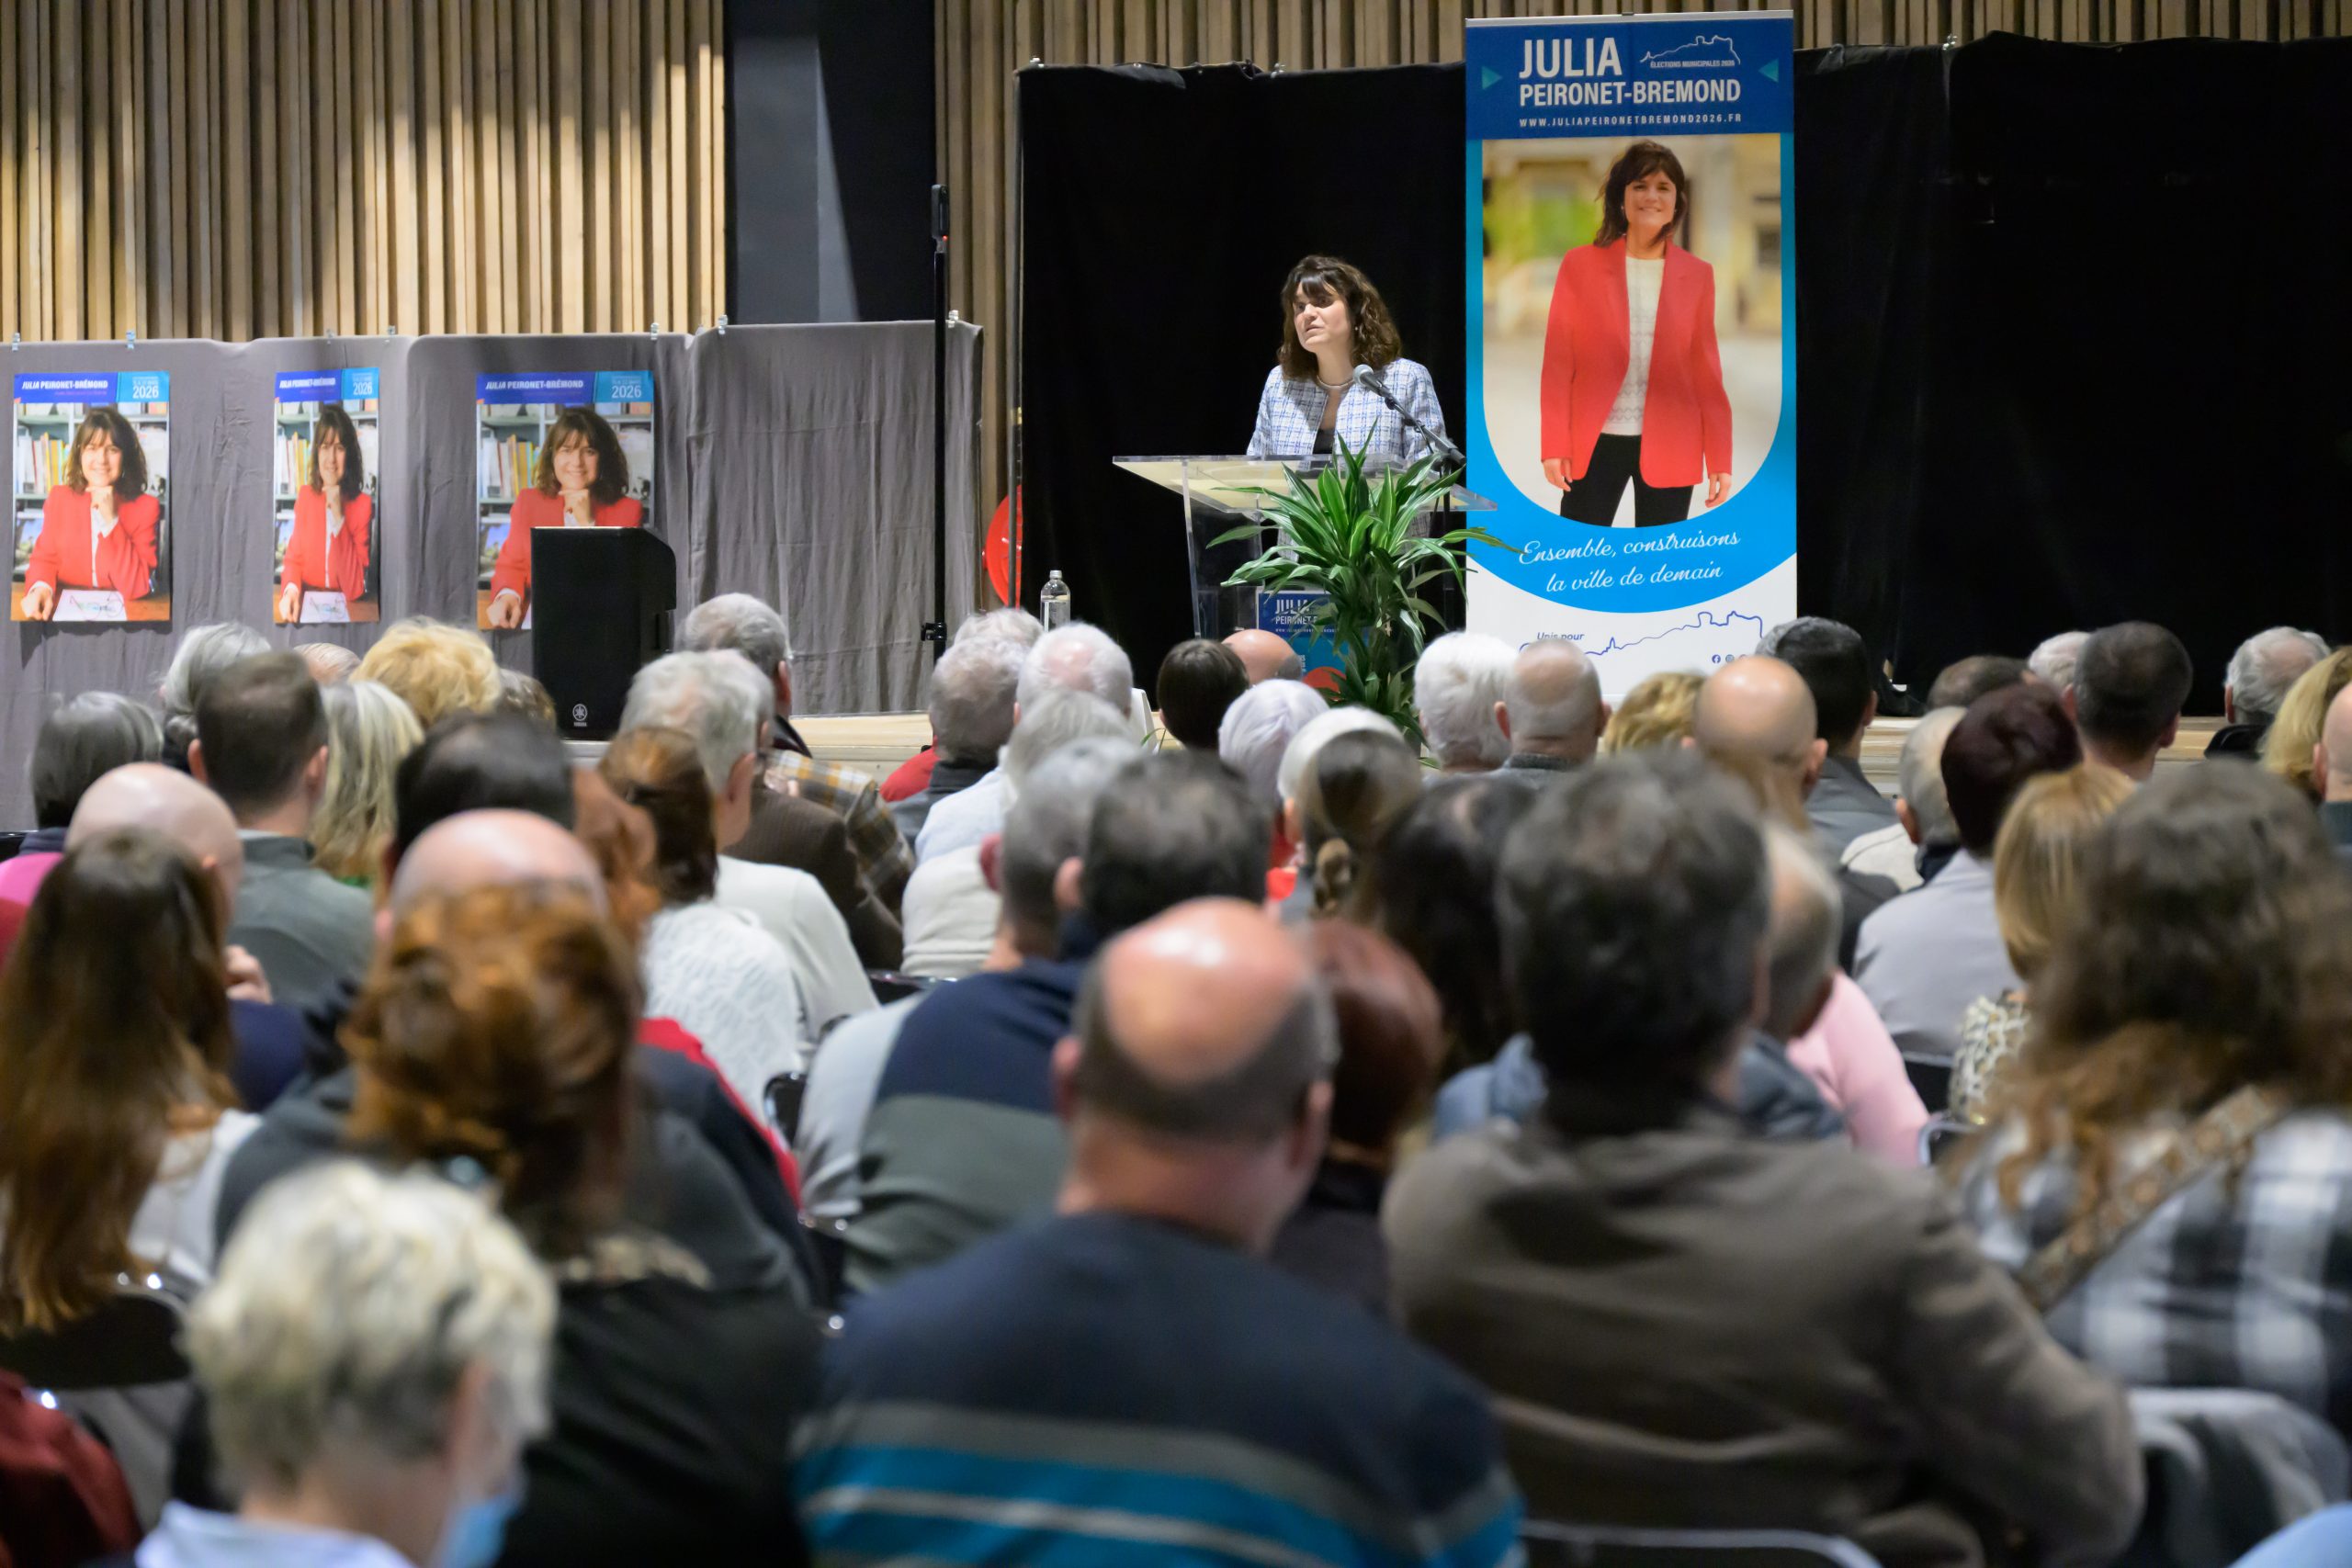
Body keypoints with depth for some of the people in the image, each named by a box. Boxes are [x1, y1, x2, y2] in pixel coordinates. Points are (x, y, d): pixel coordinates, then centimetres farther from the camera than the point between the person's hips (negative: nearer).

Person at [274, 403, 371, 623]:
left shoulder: (363, 505, -6)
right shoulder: (305, 496, 7)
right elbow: (294, 558, 10)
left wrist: (339, 518, -19)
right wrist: (291, 589, -14)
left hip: (347, 611, -2)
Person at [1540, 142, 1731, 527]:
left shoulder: (1697, 275, 5)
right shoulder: (1580, 265, 1)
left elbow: (1706, 371, 7)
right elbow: (1559, 363, 1)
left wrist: (1720, 458, 3)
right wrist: (1554, 445, -5)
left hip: (1668, 449, 1)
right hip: (1595, 443, -1)